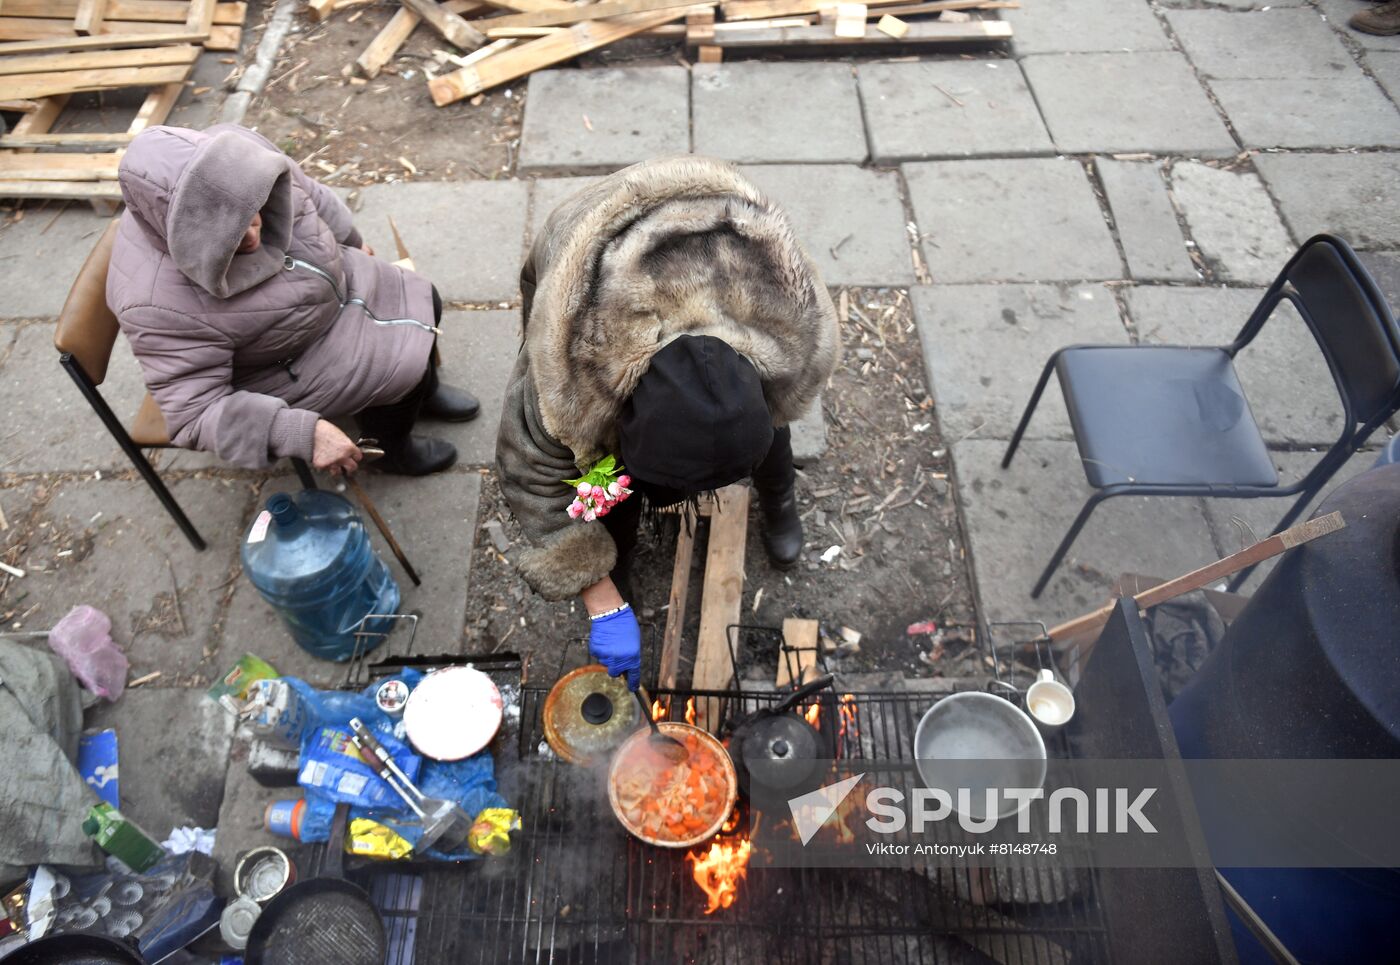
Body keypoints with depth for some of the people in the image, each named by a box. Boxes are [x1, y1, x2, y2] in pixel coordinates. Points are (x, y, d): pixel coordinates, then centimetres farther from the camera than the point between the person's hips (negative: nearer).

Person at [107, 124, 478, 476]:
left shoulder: (236, 151, -24)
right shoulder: (164, 304, -38)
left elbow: (304, 191, -3)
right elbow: (196, 414, -32)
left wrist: (351, 239, 14)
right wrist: (304, 432, -41)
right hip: (281, 364, -6)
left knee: (423, 303, 9)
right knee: (401, 367, -12)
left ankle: (425, 391, 38)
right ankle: (390, 448, 19)